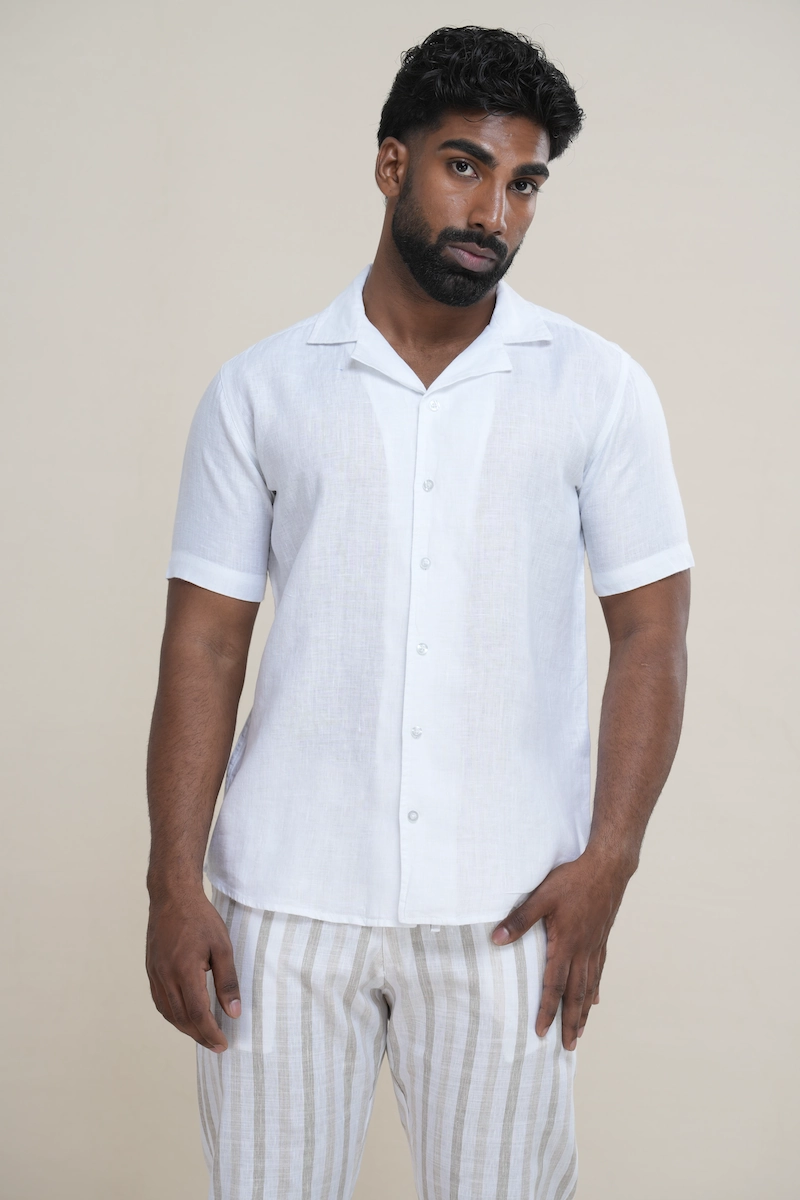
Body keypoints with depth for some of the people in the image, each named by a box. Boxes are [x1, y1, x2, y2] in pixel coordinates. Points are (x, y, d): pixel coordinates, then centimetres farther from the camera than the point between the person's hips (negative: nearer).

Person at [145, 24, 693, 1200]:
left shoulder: (599, 388, 4)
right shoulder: (261, 389, 5)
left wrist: (606, 861, -9)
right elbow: (205, 643, 3)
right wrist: (173, 882, -4)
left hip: (503, 910, 0)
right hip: (284, 896, 1)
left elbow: (651, 630, 1)